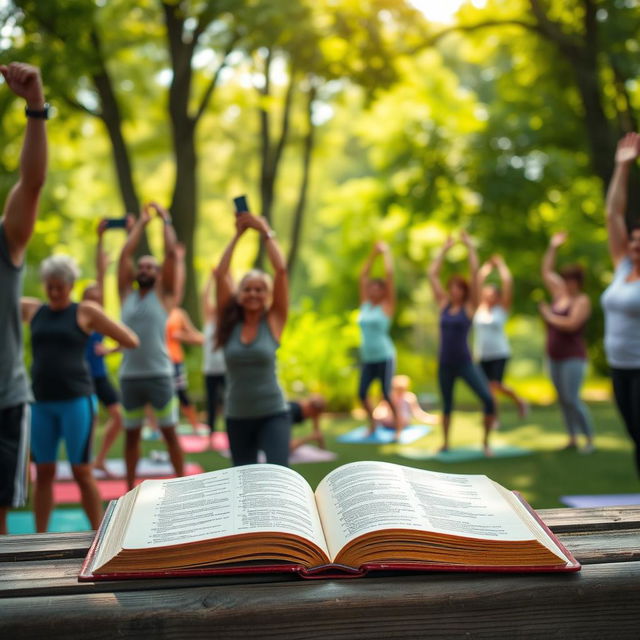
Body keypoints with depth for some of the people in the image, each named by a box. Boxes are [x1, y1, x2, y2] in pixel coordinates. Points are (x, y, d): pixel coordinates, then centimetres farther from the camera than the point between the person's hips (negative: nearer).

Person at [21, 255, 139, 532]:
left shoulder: (85, 311, 0)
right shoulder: (32, 309, 9)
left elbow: (131, 341, 0)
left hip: (76, 400, -3)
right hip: (41, 403, 4)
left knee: (82, 472, 0)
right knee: (43, 473, 8)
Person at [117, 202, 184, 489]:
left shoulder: (164, 295, 3)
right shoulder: (127, 294, 10)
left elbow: (171, 253, -4)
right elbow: (125, 254, 8)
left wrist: (166, 219, 5)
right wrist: (141, 223, 15)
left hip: (159, 375, -3)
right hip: (129, 376, 3)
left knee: (169, 433, 3)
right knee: (131, 434, 11)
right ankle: (130, 488, 20)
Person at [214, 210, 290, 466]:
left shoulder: (274, 321, -3)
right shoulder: (230, 325, 0)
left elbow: (281, 270, -12)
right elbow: (220, 274, -6)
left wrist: (266, 232, -6)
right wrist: (237, 235, -4)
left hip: (273, 414, -3)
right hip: (237, 417, 3)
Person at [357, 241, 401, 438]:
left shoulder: (387, 306, -5)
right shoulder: (365, 304, 8)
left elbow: (389, 275, -10)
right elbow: (363, 275, 11)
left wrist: (386, 253, -2)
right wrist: (373, 254, 12)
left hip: (385, 357, -5)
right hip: (367, 358, 5)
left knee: (387, 394, -5)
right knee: (362, 393, 3)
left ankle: (398, 426, 10)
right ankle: (372, 425, 22)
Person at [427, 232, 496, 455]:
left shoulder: (470, 306, -3)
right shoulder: (443, 304, 5)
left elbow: (475, 273, -11)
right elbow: (432, 274, 5)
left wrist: (469, 246, -6)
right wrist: (444, 249, 7)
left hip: (465, 363, -3)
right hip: (444, 364, 4)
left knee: (488, 399, -17)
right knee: (446, 404, 16)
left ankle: (486, 441, -1)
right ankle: (446, 443, 31)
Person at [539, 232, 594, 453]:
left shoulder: (582, 300, -11)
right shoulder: (559, 294, 9)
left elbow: (571, 324, -24)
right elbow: (546, 272, 15)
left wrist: (549, 316, -11)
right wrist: (552, 247, 10)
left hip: (574, 358, -8)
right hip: (556, 358, 8)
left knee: (572, 400, -13)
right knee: (563, 400, 8)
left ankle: (589, 440, -4)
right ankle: (572, 439, 14)